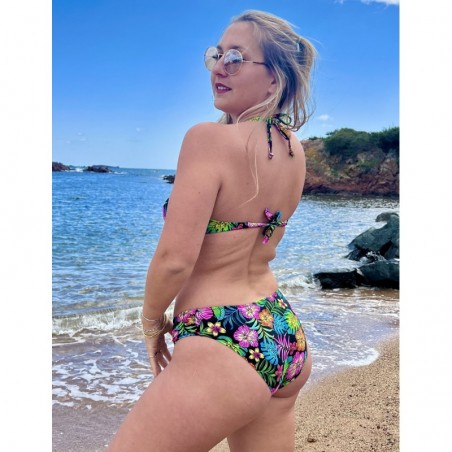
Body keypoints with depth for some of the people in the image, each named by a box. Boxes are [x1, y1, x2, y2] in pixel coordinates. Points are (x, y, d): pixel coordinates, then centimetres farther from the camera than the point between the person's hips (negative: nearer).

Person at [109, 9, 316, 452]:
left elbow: (174, 258, -22)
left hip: (224, 347, -8)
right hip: (287, 335, 8)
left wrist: (151, 319, -2)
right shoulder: (294, 150, 5)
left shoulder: (210, 138, -18)